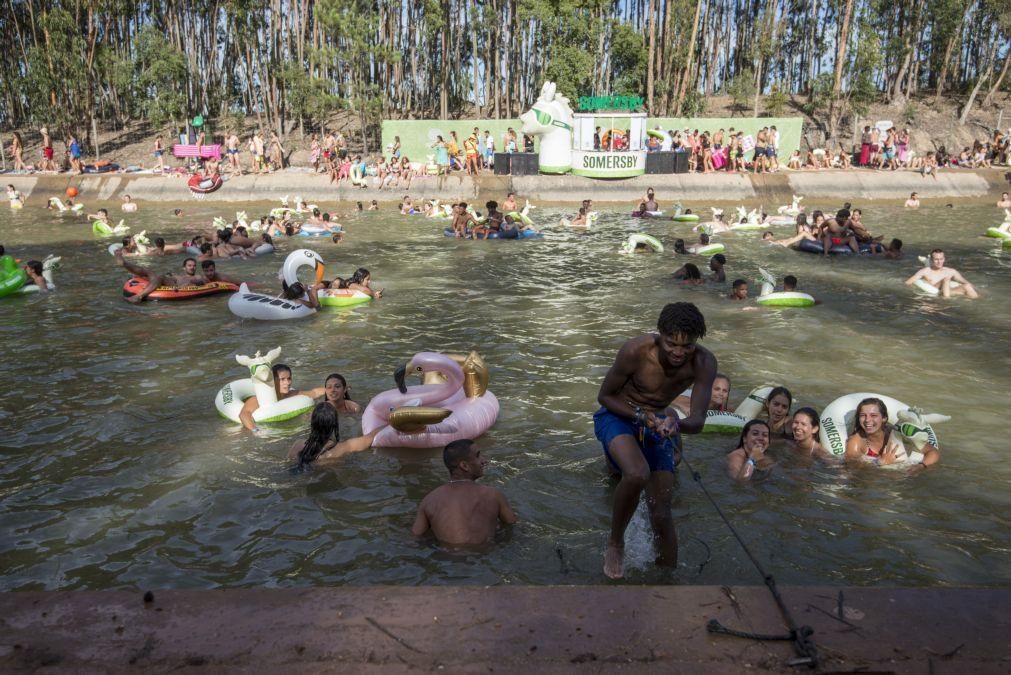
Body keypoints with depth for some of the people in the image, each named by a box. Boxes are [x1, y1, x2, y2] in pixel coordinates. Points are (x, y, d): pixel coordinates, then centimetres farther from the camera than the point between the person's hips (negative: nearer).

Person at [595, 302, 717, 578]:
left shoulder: (704, 363, -20)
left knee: (662, 513, 1)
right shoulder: (635, 351, -28)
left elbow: (698, 420, -22)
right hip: (617, 415, -3)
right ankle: (615, 543, -9)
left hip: (657, 425, 4)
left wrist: (677, 424, -45)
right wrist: (641, 416, -29)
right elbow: (605, 396, -14)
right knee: (637, 474, -34)